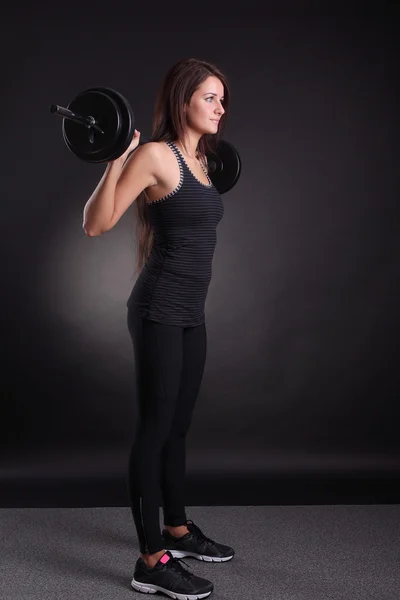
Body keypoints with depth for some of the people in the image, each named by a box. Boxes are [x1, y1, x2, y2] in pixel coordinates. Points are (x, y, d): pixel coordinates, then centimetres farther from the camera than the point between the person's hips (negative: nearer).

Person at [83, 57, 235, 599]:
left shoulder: (199, 160, 13)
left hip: (191, 314, 9)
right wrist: (116, 157, -25)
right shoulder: (155, 155, -12)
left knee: (178, 427, 17)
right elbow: (96, 224, -16)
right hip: (159, 312, -9)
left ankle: (177, 529, 32)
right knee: (154, 429, -4)